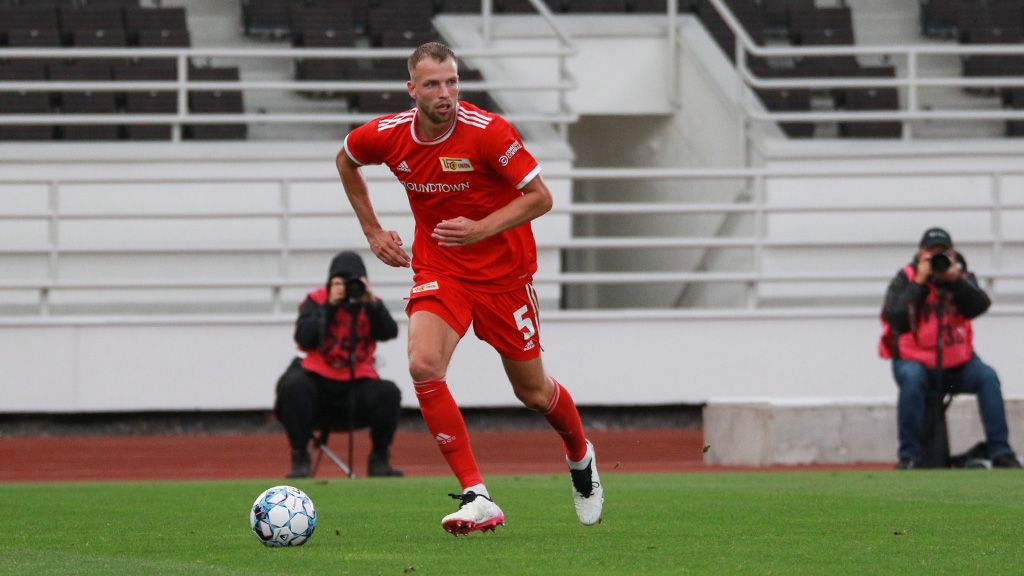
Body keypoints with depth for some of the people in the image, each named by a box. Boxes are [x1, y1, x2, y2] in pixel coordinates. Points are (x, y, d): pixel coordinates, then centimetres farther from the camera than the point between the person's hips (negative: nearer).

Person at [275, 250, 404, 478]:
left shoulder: (370, 304, 6)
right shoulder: (316, 301, 1)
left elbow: (389, 332, -11)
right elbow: (304, 339, -14)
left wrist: (371, 303, -23)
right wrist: (329, 306, -19)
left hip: (358, 382, 1)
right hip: (318, 380, -1)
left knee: (388, 392, -26)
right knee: (293, 385, -33)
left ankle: (379, 460, -7)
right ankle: (299, 460, -21)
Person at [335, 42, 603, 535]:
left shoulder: (488, 132, -21)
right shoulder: (386, 135, -10)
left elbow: (540, 198, -16)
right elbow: (345, 161, 14)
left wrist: (481, 229, -28)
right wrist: (372, 231, 9)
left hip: (504, 272, -2)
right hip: (438, 269, 2)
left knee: (532, 391, 10)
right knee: (424, 365, -24)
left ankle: (580, 457, 46)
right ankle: (476, 498, -21)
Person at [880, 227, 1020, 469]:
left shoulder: (962, 277, 7)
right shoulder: (905, 279, -1)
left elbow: (980, 306, -11)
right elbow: (894, 318, -17)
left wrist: (955, 279, -22)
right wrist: (919, 282, -16)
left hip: (956, 363, 3)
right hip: (915, 360, -3)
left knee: (987, 376, -21)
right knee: (912, 378, -34)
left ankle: (1000, 452, -19)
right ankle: (908, 456, -28)